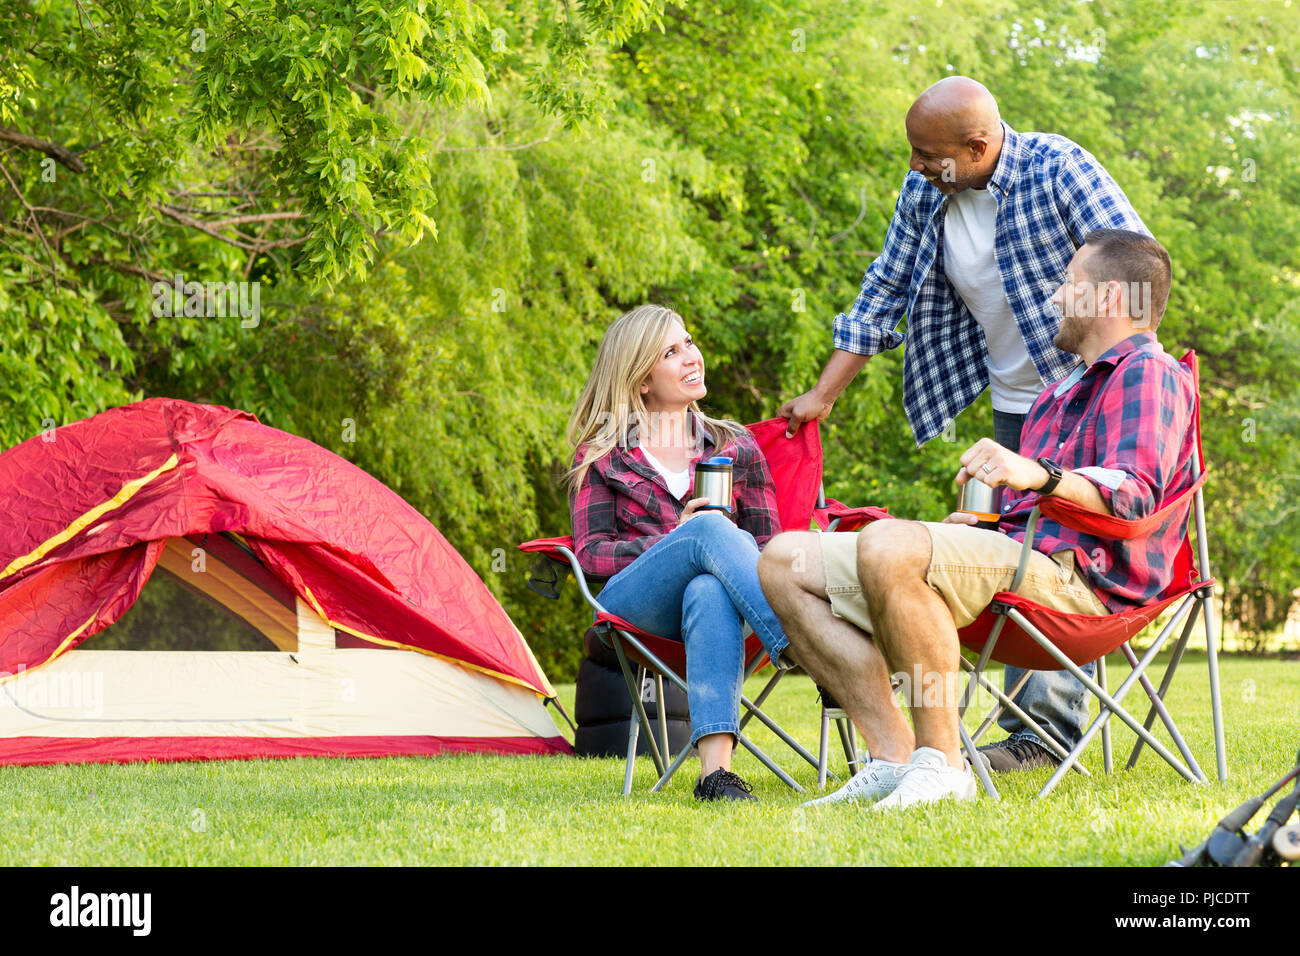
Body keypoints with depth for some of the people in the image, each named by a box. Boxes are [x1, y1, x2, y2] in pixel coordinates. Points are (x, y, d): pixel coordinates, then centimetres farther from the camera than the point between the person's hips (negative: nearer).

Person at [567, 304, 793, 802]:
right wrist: (676, 541, -9)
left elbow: (769, 546, 17)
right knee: (711, 528, -35)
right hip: (632, 606, -1)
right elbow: (589, 551, 8)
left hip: (710, 590, 1)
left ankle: (715, 767, -59)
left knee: (708, 593, -42)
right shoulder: (602, 456, 19)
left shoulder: (737, 448, 23)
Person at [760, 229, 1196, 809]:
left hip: (1070, 576, -10)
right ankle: (894, 756, -13)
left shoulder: (1149, 374, -1)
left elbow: (1134, 493, -21)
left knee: (887, 547, -37)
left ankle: (942, 762, -31)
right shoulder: (1064, 391, 32)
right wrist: (977, 520, 16)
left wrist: (1038, 475, -38)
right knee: (785, 561, 0)